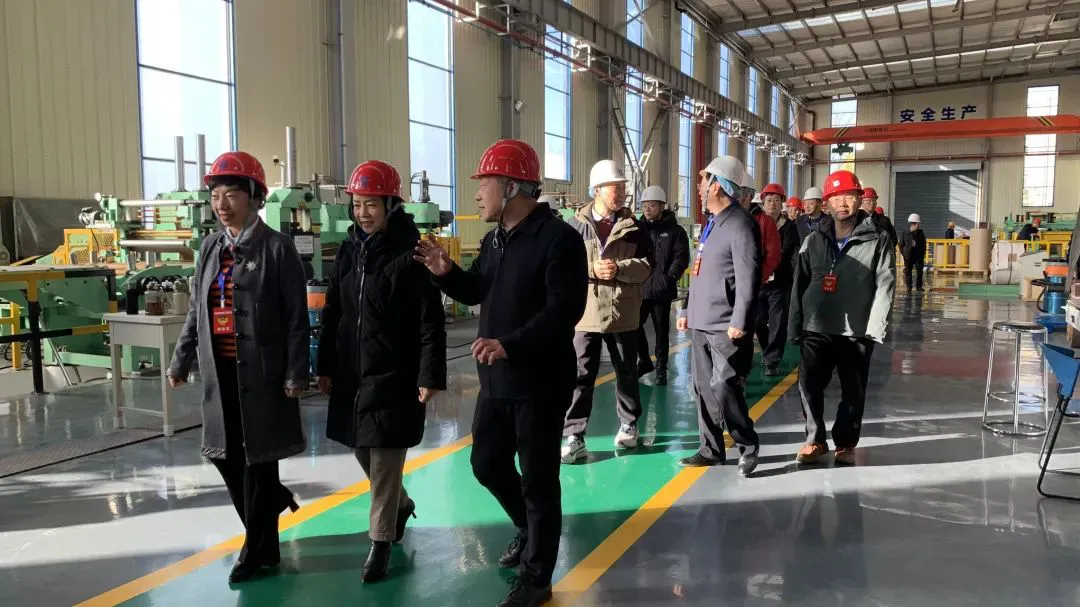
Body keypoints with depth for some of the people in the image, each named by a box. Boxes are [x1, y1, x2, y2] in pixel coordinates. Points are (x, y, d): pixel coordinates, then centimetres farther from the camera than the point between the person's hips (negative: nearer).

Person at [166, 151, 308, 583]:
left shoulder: (277, 248, -9)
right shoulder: (210, 248, 10)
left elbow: (296, 317, -10)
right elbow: (195, 311, 16)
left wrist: (295, 373, -14)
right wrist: (181, 361, 15)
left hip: (261, 371, -6)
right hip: (220, 371, 6)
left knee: (257, 458, 3)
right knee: (224, 454, 11)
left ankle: (259, 552, 18)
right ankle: (272, 501, 38)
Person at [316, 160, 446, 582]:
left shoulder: (411, 254, -12)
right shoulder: (348, 251, 8)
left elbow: (431, 322, -13)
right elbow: (332, 313, 13)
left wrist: (430, 376, -16)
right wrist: (325, 366, 12)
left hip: (394, 373, -7)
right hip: (352, 372, 7)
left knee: (385, 459, -1)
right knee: (362, 450, 18)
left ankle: (380, 543, 13)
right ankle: (401, 503, 43)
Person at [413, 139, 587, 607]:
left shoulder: (558, 238, -16)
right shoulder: (495, 239, 11)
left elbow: (565, 309, -25)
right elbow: (477, 292, 20)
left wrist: (509, 344, -32)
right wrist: (446, 273, 0)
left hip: (540, 382, -8)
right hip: (496, 379, 9)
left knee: (538, 478, 4)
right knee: (487, 464, 18)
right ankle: (529, 529, 44)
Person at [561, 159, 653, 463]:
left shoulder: (633, 226, 3)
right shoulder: (575, 225, -2)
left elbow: (647, 265, -2)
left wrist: (619, 268, -18)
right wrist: (591, 269, -19)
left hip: (623, 313, 2)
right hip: (585, 312, -2)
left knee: (627, 373, 15)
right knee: (580, 376, -1)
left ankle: (628, 425, 34)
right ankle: (574, 437, 4)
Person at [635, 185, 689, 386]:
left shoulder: (675, 231, 0)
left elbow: (681, 258, -6)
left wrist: (669, 277, -17)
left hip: (661, 291, -3)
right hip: (639, 288, 3)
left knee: (661, 331, 6)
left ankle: (661, 368, 20)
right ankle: (644, 360, 25)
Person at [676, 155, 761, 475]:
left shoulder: (740, 224, -12)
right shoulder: (711, 223, 17)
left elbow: (748, 278, -18)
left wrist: (739, 321, -21)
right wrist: (687, 309, 18)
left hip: (726, 327, -9)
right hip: (701, 323, 9)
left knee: (723, 389, -8)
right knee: (704, 388, 11)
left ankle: (747, 447, 11)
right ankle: (711, 449, 22)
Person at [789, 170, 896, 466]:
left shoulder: (878, 241, 0)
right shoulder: (814, 240, 9)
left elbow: (885, 286, -6)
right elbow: (800, 284, 8)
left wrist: (875, 328, -14)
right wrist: (796, 325, 3)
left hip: (857, 331, -2)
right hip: (817, 329, 2)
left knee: (853, 392, 7)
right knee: (808, 385, -3)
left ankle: (844, 444, 24)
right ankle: (815, 440, 14)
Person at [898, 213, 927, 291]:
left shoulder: (920, 233, 4)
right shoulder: (905, 234, -1)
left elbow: (924, 244, 9)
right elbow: (901, 244, 4)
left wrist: (923, 254, 2)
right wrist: (903, 253, -5)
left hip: (919, 255, 1)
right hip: (908, 256, -1)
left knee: (919, 271, -1)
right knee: (907, 271, 4)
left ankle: (919, 286, 6)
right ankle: (908, 286, 13)